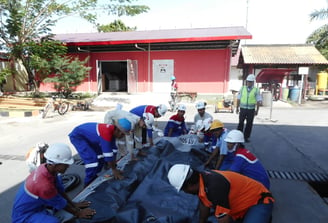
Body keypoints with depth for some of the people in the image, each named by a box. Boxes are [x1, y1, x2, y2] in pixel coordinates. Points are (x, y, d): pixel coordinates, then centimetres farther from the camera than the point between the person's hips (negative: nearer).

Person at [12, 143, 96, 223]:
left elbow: (60, 189, 3)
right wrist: (78, 213, -4)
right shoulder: (44, 185, -34)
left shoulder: (47, 167, -12)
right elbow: (61, 204, -18)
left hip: (38, 205, 9)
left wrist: (73, 204, 8)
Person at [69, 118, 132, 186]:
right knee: (92, 159, -17)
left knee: (101, 153, 9)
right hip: (77, 136, -9)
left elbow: (113, 150, 0)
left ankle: (94, 177, 25)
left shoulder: (112, 130, -8)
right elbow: (108, 154, -30)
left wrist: (114, 167, 2)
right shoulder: (106, 133, -36)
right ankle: (89, 183, 3)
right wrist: (114, 170, -19)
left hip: (88, 136, 9)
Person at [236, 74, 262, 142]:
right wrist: (237, 108, 2)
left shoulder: (256, 90, 0)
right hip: (243, 109, 1)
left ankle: (246, 137, 17)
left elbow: (258, 101, 0)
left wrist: (257, 110, -5)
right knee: (241, 123, 3)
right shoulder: (242, 88, 3)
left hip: (251, 110, 0)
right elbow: (238, 99, 4)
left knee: (249, 124, 5)